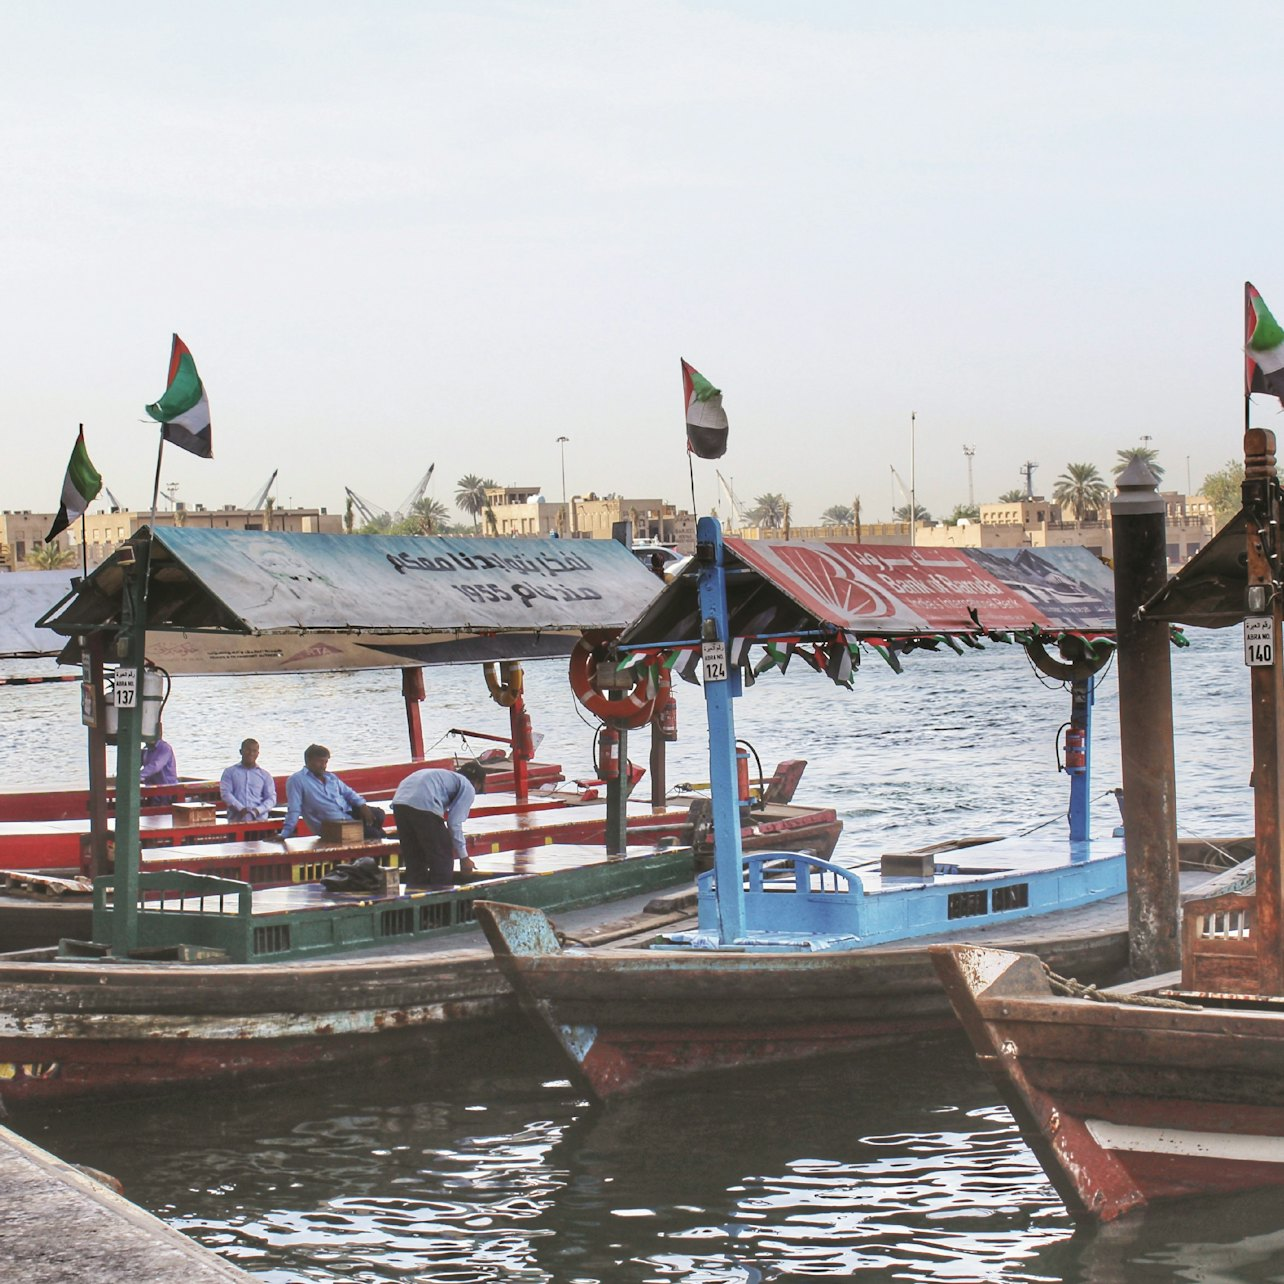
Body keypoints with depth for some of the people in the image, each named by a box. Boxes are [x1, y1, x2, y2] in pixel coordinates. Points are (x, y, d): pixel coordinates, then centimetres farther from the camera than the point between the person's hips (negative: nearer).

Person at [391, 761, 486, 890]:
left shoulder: (448, 777, 36)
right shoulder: (468, 788, 15)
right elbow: (454, 823, 4)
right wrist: (464, 857, 12)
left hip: (399, 801, 8)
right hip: (424, 804, -7)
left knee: (413, 857, 19)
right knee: (442, 856, 6)